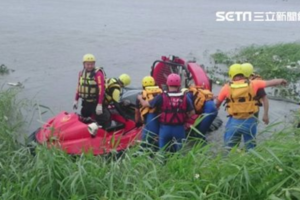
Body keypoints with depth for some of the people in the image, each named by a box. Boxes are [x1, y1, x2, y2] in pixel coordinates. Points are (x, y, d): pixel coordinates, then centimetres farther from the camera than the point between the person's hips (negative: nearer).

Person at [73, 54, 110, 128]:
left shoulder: (98, 73, -16)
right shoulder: (81, 73, 6)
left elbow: (101, 89, -22)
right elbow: (79, 86, 16)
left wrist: (100, 104, -27)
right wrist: (76, 100, 15)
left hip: (95, 103, -7)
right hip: (85, 103, 7)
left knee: (101, 122, -8)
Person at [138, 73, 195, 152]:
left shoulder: (162, 97, -9)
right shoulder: (185, 98, -4)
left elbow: (145, 104, -2)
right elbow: (192, 113, 0)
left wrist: (140, 98, 19)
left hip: (165, 128, -1)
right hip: (179, 129, 1)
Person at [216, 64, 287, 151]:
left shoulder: (227, 87, -5)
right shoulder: (252, 84, -5)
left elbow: (218, 103, 7)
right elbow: (270, 82, 6)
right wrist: (281, 81, 26)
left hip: (234, 122, -1)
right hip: (249, 121, 1)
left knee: (230, 148, 13)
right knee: (250, 148, 17)